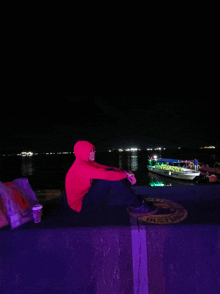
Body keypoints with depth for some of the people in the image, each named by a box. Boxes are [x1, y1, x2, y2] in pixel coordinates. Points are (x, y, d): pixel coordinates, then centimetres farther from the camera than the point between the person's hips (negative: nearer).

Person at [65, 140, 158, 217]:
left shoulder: (87, 162, 7)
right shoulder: (80, 167, -24)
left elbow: (107, 168, 1)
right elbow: (105, 174, -31)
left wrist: (125, 172, -13)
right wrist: (125, 175, -21)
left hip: (87, 195, 9)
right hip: (81, 204, -9)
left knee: (112, 173, -5)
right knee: (110, 180, -25)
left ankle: (137, 200, -6)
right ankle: (137, 207, -14)